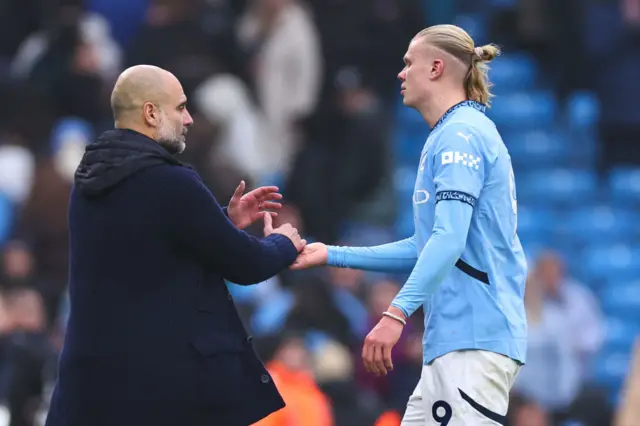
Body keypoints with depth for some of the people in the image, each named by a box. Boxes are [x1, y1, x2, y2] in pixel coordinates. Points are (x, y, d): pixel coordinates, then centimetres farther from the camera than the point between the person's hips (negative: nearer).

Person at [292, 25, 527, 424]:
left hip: (475, 339, -10)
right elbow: (426, 246, 27)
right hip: (454, 342, 10)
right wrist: (333, 255, 27)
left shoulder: (460, 134, -10)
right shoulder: (458, 134, 22)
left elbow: (449, 239, -21)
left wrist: (396, 313, -29)